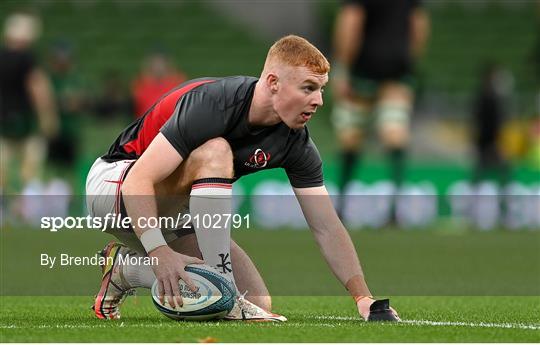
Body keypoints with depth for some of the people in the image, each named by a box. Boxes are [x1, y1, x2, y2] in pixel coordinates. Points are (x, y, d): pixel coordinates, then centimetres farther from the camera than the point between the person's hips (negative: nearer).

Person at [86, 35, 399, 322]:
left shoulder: (297, 144, -11)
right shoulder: (211, 103, -31)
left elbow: (327, 228, -8)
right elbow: (139, 179, -36)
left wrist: (364, 298, -20)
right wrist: (160, 252, -49)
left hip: (177, 218, 7)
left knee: (259, 304, -6)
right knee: (215, 152, -34)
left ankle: (127, 269, 12)